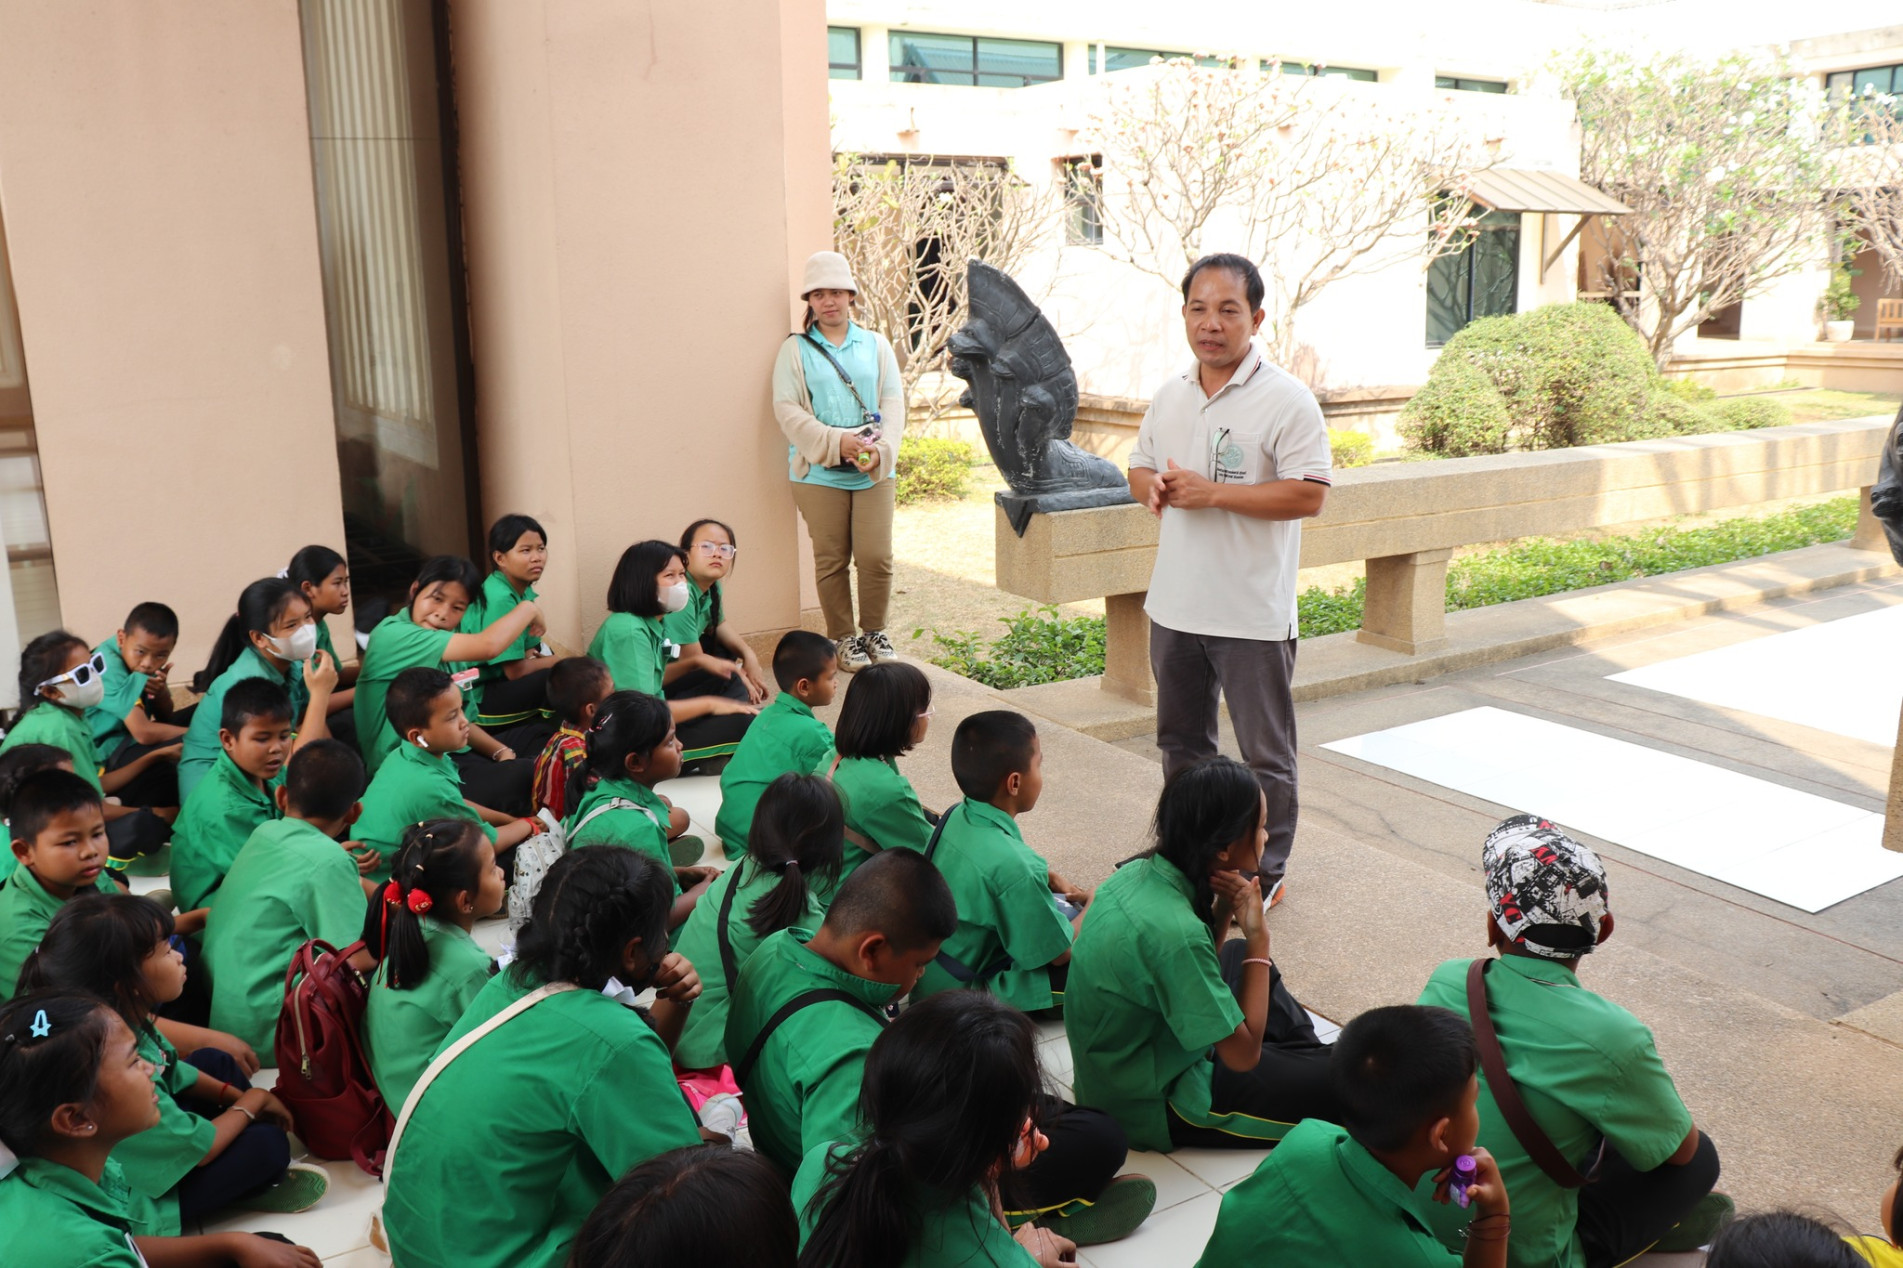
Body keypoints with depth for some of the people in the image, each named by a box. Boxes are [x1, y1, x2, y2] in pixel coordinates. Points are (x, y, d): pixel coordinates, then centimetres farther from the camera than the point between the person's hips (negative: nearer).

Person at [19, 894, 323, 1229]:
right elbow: (201, 1148, -25)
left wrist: (237, 1096, -1)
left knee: (213, 1060, 14)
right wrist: (252, 1102, -8)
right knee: (269, 1143, -15)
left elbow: (175, 1073, 8)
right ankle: (256, 1186, 20)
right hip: (138, 1201, -9)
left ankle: (251, 1175, 18)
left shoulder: (126, 1020, -14)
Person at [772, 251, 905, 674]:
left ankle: (874, 632, 18)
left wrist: (880, 449, -11)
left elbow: (893, 401, 6)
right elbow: (786, 408, -4)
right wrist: (836, 441, -16)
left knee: (877, 557, -2)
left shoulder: (876, 344, 13)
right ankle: (843, 639, 17)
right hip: (819, 473, -1)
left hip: (873, 472, 2)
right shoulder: (795, 349, 5)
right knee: (831, 560, 2)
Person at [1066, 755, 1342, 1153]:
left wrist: (1222, 911, -9)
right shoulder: (1173, 931, -33)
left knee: (1237, 956, 26)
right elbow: (1243, 1054, -23)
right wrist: (1258, 937, -19)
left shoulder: (1138, 872, -8)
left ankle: (1308, 1058, 30)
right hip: (1155, 1109, -9)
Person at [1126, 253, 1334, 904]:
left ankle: (1266, 872, 21)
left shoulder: (1287, 400, -13)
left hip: (1253, 614, -6)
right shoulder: (1169, 395, 8)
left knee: (1265, 755, 6)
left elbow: (1308, 495, -20)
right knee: (1180, 740, 21)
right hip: (1174, 605, 7)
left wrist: (1213, 492, -22)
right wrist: (1153, 487, -7)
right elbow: (1138, 467, 18)